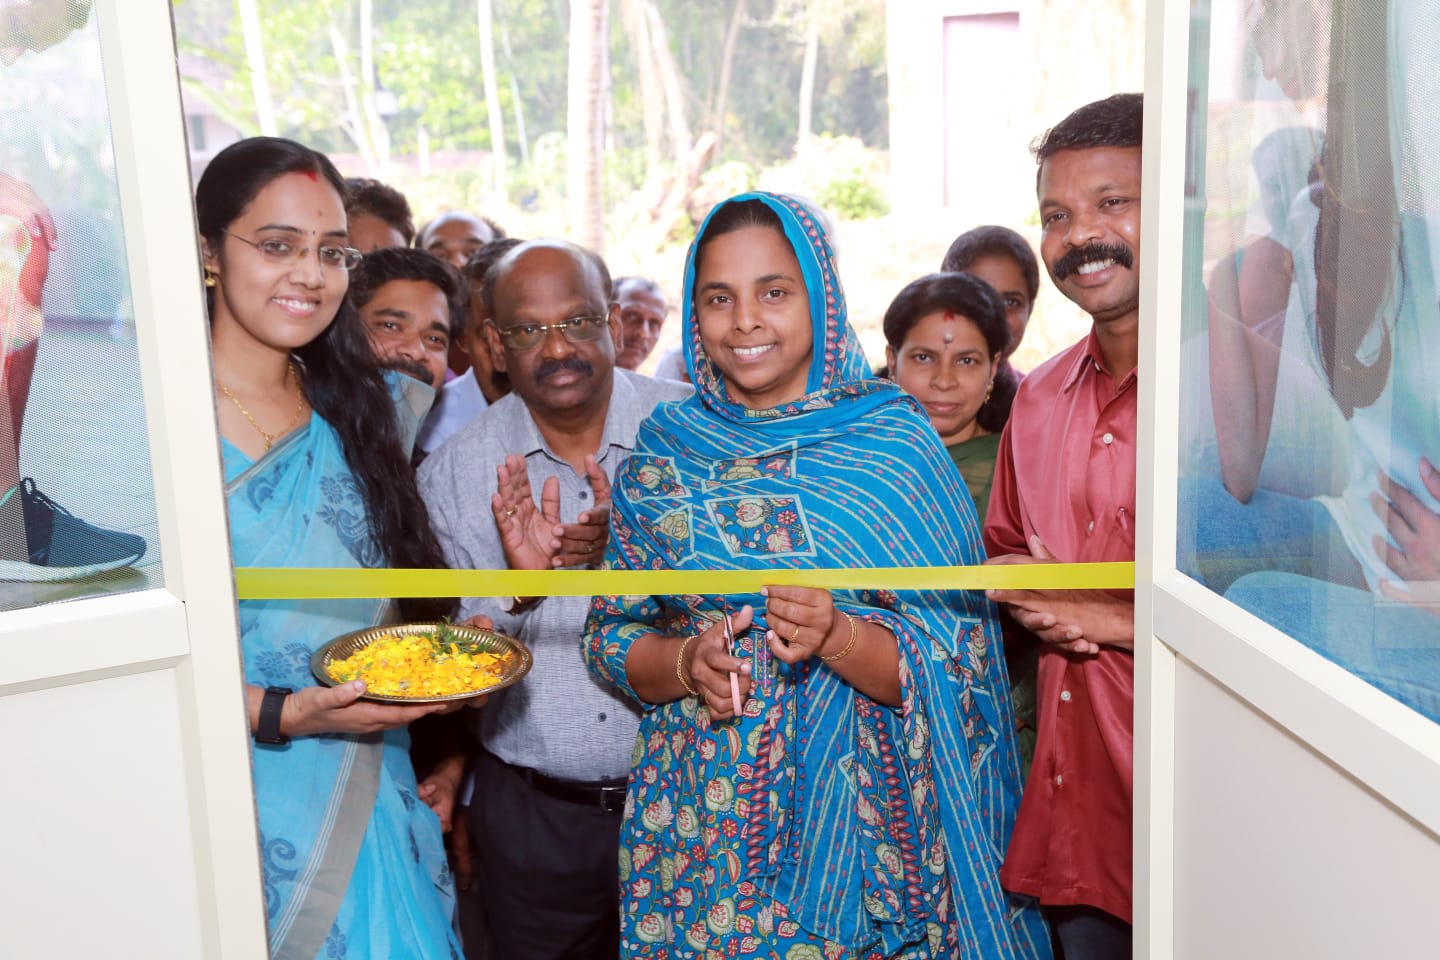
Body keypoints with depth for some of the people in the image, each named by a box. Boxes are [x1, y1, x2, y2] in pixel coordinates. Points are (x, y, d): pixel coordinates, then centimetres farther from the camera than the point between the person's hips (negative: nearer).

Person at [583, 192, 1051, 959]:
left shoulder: (894, 444, -6)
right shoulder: (663, 452, 2)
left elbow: (956, 662, -7)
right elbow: (609, 635, 6)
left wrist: (837, 637, -24)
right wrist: (686, 660, -14)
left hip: (860, 831, -2)